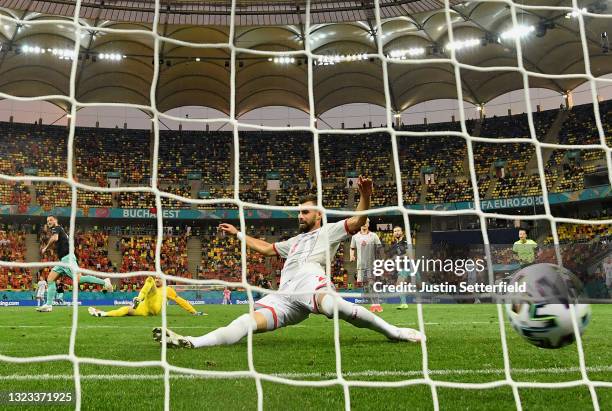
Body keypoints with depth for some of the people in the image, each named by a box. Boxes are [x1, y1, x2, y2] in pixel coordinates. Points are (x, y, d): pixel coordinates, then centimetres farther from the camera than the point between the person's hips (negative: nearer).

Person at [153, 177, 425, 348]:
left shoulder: (329, 231, 23)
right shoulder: (294, 241, 42)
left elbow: (357, 222, 8)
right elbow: (266, 248, 51)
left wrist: (365, 196, -9)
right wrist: (238, 234, 56)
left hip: (310, 281, -6)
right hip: (284, 296, 6)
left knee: (331, 304, -41)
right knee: (249, 321, -15)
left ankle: (394, 332, -32)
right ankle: (191, 343, -31)